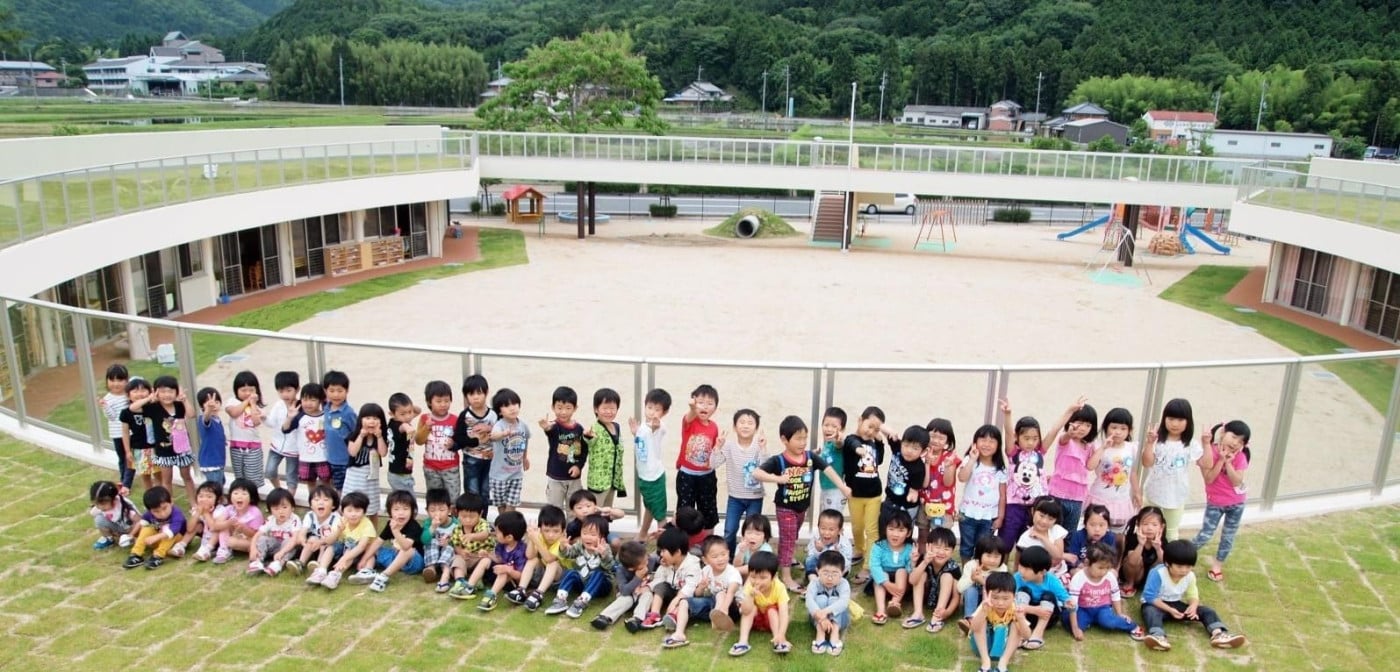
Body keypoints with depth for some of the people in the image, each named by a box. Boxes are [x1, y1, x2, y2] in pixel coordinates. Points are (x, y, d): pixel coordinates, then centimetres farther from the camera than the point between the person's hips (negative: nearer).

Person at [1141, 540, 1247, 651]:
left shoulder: (1190, 576, -4)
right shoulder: (1158, 573, -23)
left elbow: (1193, 595, 3)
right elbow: (1149, 596, -21)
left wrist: (1193, 606, -22)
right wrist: (1170, 610, -28)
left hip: (1177, 605, 6)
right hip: (1157, 604, -6)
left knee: (1207, 611, -7)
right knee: (1150, 611, -40)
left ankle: (1218, 634, -30)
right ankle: (1158, 636, -65)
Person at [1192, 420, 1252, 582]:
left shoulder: (1240, 456, -9)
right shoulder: (1210, 451, -16)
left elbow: (1237, 481, -17)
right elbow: (1209, 479, -21)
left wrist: (1228, 462, -23)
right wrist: (1221, 460, -26)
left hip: (1236, 503, 3)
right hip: (1215, 503, -3)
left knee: (1228, 536, 12)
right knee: (1205, 534, -4)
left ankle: (1218, 563, 30)